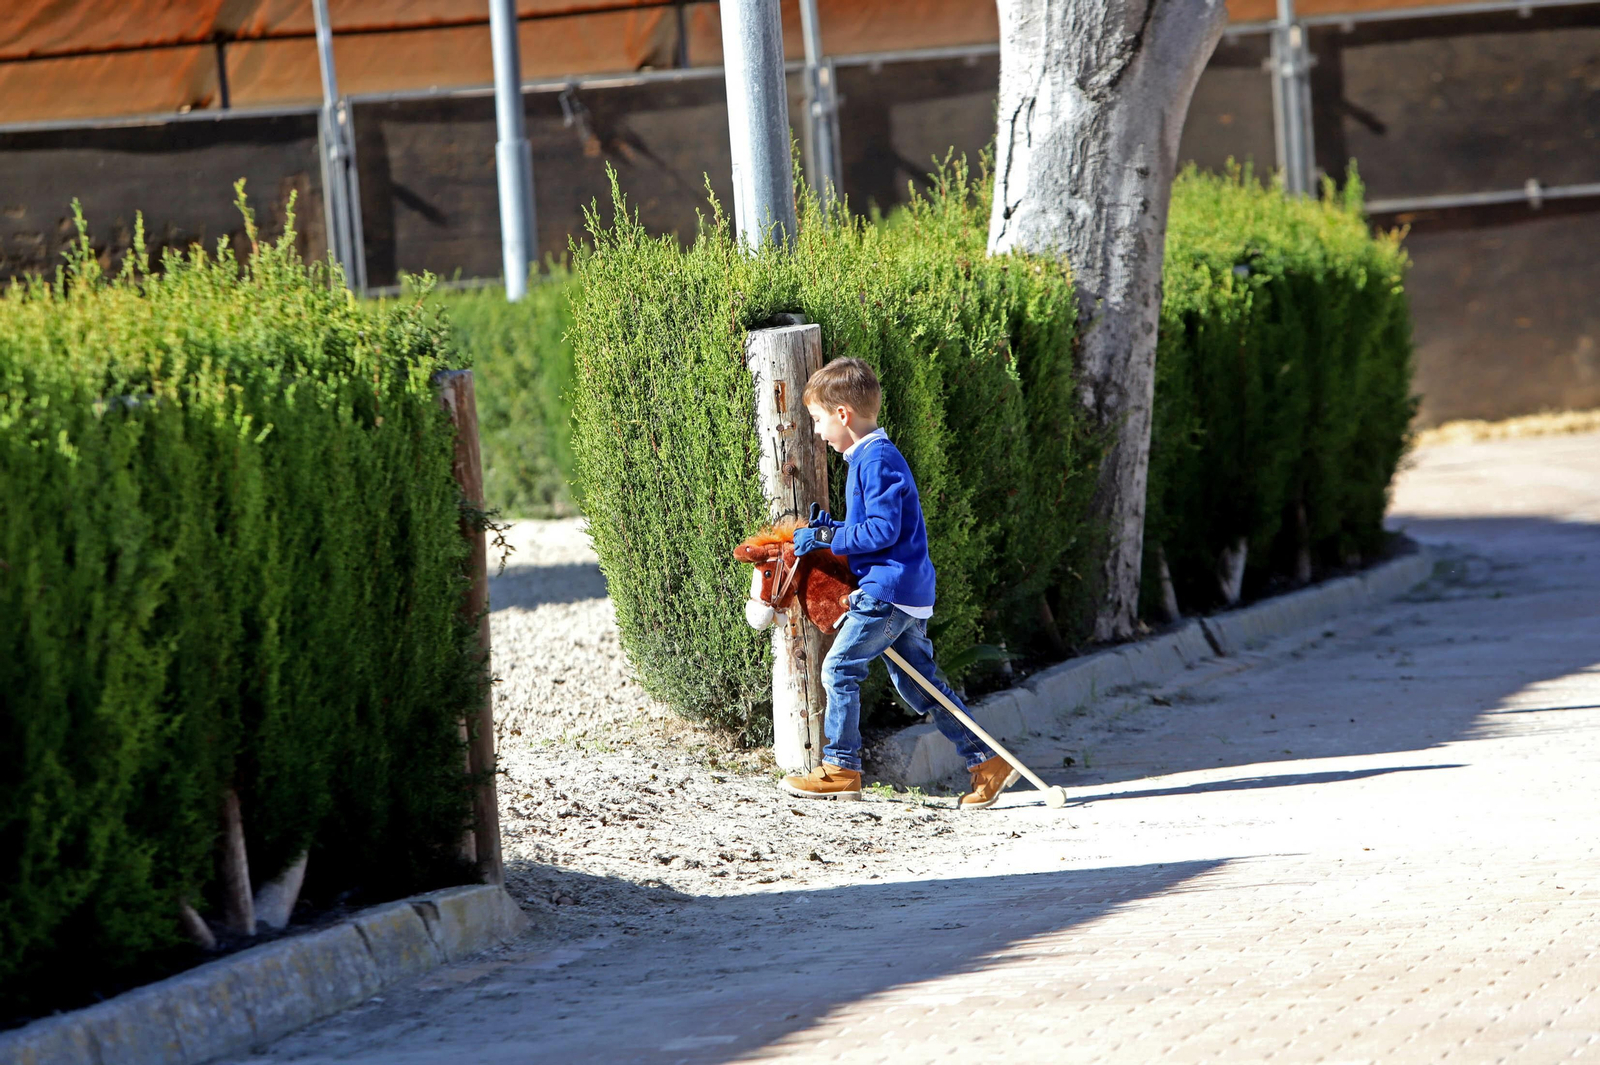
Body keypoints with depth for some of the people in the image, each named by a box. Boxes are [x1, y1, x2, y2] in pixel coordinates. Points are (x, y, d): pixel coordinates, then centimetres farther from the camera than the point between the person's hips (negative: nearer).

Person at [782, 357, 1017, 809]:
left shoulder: (876, 461, -15)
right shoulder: (870, 457, 18)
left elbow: (883, 530, -22)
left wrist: (826, 538, -16)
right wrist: (832, 528, 14)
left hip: (889, 590, -11)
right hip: (909, 590, 11)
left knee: (840, 668, -6)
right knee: (918, 681, 11)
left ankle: (840, 769, -1)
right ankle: (987, 763, 11)